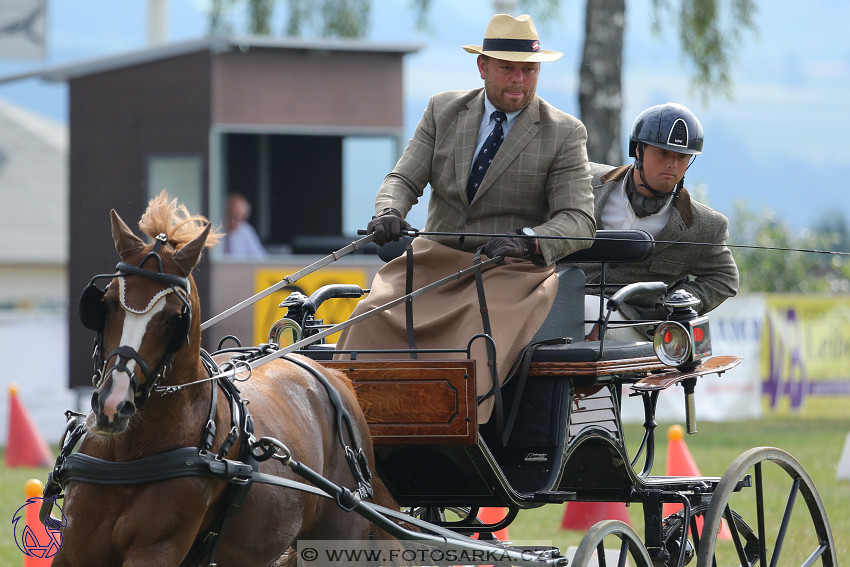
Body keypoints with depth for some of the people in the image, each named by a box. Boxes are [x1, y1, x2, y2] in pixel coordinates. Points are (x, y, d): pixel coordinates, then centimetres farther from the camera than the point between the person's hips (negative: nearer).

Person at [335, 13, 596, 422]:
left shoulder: (564, 134, -1)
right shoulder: (443, 111, 10)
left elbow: (578, 220, -8)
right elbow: (404, 178, 7)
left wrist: (526, 240, -30)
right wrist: (389, 211, -18)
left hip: (510, 270, -3)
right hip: (435, 258, 3)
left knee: (484, 323, -36)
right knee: (374, 314, -24)